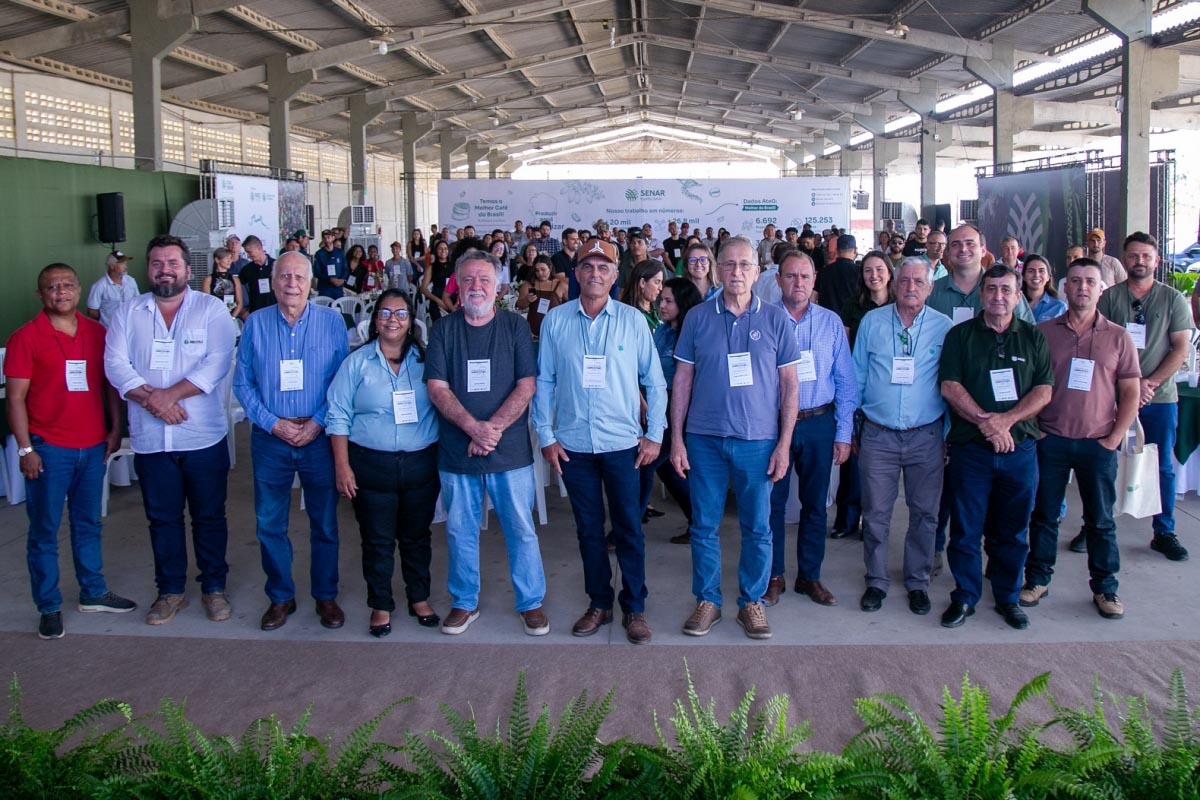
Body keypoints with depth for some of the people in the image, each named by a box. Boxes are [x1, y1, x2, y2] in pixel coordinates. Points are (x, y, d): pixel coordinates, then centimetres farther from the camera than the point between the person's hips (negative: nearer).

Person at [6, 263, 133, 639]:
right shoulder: (26, 337, -6)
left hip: (93, 446, 4)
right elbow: (16, 397, -6)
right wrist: (25, 449, -10)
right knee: (44, 530, 4)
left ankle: (93, 593, 28)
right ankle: (49, 607, 14)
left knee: (89, 524, 15)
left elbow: (110, 383, 13)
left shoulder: (97, 332, 6)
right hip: (49, 449, -4)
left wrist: (115, 428, 6)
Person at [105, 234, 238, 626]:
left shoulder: (212, 309, -1)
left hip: (203, 436, -2)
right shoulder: (129, 312, 7)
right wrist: (150, 399, -18)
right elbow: (115, 364, -3)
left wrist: (169, 394, -20)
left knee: (209, 516, 8)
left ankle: (214, 587, 23)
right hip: (150, 439, 3)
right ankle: (171, 590, 26)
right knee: (162, 517, 12)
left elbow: (217, 363, -13)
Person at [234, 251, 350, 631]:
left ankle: (325, 596, 24)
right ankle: (280, 597, 24)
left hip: (319, 438, -1)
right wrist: (273, 423, -10)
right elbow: (243, 383, 1)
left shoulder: (332, 322, -1)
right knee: (269, 523, 8)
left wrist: (318, 422, -13)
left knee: (325, 522, 8)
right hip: (270, 439, 1)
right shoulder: (255, 324, 2)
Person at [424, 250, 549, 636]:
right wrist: (473, 427, -17)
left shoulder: (515, 326, 2)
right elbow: (437, 387, -3)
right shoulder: (444, 329, 4)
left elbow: (527, 384, -5)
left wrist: (493, 427, -16)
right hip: (456, 451, 1)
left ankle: (531, 602, 20)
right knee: (460, 529, 10)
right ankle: (464, 602, 27)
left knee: (521, 529, 5)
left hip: (510, 449, -1)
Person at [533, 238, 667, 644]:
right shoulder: (555, 320, 2)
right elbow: (543, 381, 4)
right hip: (573, 443, 1)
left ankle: (634, 608, 16)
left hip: (623, 442, -1)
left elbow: (654, 381, 3)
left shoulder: (632, 320, -1)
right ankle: (598, 603, 24)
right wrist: (545, 436, 0)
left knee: (629, 528, 4)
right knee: (588, 529, 11)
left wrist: (655, 434, -1)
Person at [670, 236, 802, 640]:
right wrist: (676, 438, 0)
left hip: (758, 439, 0)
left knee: (758, 527, 6)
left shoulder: (776, 319, 1)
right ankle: (707, 601, 22)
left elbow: (789, 384, 2)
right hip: (705, 438, 1)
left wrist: (784, 443, -4)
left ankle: (752, 602, 22)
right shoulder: (698, 318, 3)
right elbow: (682, 379, 5)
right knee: (704, 525, 7)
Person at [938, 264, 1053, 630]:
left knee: (1013, 531, 10)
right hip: (970, 448, -1)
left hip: (1020, 448, 2)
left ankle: (1008, 598, 24)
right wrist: (984, 421, -16)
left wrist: (1007, 419, -14)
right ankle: (964, 597, 17)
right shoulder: (960, 335, 3)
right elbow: (950, 386, -6)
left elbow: (1044, 391, 1)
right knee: (966, 529, 4)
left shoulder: (1034, 338, 8)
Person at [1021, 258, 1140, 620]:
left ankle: (1105, 588, 19)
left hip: (1098, 444, 0)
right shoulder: (1043, 332, 2)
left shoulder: (1118, 337, 3)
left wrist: (1114, 438, -4)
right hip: (1050, 440, 0)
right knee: (1044, 515, 8)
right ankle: (1038, 578, 21)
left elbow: (1131, 393, 4)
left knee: (1101, 519, 8)